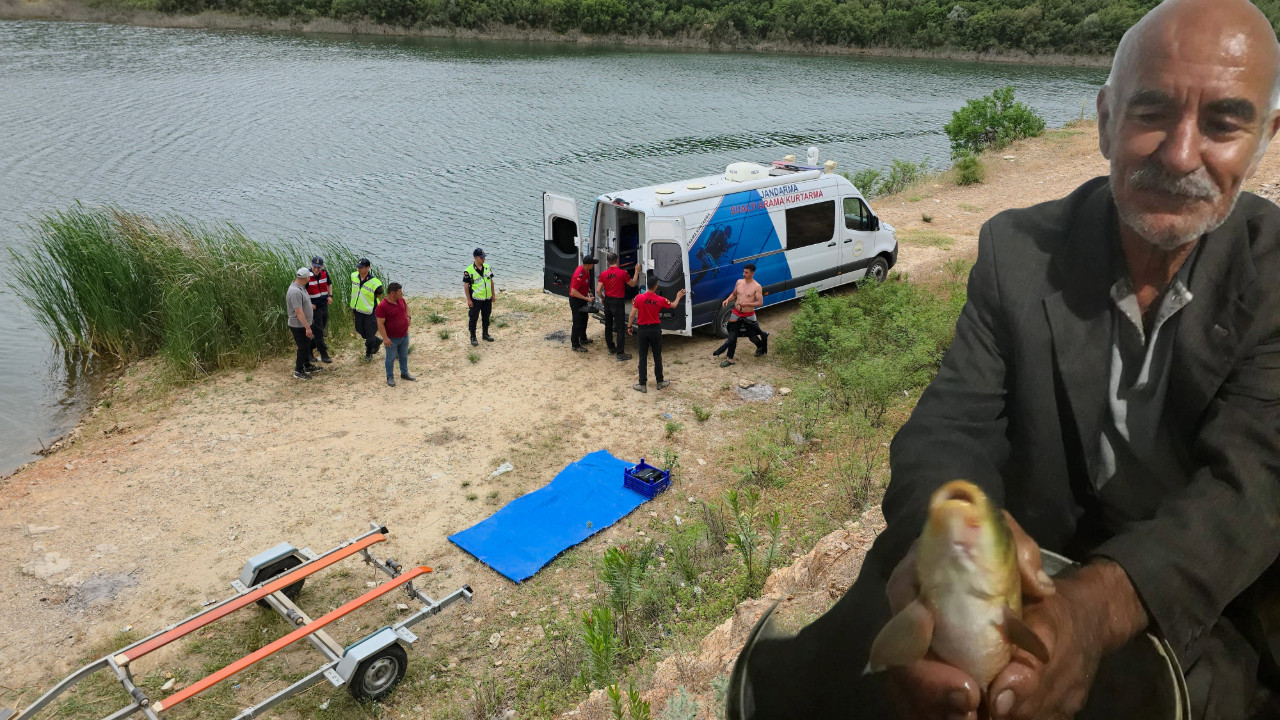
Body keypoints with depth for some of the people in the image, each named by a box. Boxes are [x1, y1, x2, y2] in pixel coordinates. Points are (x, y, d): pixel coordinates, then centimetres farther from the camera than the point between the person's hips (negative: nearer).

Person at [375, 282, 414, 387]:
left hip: (404, 335, 7)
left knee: (404, 356, 21)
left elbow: (406, 306, 21)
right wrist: (385, 338, -26)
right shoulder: (382, 306, -25)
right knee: (391, 358, 9)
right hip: (392, 339, -7)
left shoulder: (400, 299, -3)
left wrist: (409, 316, 5)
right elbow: (380, 324, -24)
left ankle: (404, 373, 39)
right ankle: (390, 377, 24)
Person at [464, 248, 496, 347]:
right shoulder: (469, 271, -16)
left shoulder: (487, 267, 2)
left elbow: (491, 281, 12)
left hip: (487, 298, 5)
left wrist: (493, 294, 12)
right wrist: (469, 300, -14)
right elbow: (466, 285, -13)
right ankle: (473, 337, 15)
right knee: (473, 318, 3)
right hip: (475, 299, -5)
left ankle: (485, 334, 33)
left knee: (486, 317, 17)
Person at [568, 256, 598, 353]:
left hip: (583, 299, 10)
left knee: (584, 319, 24)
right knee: (577, 323, -2)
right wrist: (587, 299, -28)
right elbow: (573, 291, -31)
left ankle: (583, 339, 43)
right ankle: (575, 346, 7)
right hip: (575, 300, -10)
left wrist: (589, 291, 6)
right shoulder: (579, 275, -32)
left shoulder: (586, 270, -2)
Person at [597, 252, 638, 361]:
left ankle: (611, 348, 30)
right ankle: (620, 354, -5)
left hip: (608, 302, 5)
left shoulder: (604, 274, -2)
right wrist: (636, 272, 11)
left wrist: (603, 298, 14)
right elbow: (632, 284, 1)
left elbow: (598, 290, -4)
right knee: (620, 328, -2)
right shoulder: (622, 273, -14)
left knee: (608, 326, 19)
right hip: (618, 302, -5)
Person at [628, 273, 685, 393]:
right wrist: (678, 297, 31)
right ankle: (660, 382, 23)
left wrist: (629, 326, 5)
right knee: (657, 357, 13)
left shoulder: (639, 298, -13)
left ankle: (642, 385, 7)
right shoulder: (660, 300, -8)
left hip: (642, 330, 0)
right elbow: (673, 305, 11)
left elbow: (632, 315, -10)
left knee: (643, 358, 5)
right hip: (655, 330, 1)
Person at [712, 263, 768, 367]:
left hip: (748, 316, -4)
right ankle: (730, 359, 14)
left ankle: (760, 347, 44)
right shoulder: (739, 282, 2)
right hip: (736, 314, 4)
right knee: (732, 336, 5)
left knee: (752, 336, 11)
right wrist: (727, 300, -4)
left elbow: (760, 302, -16)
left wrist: (747, 304, -29)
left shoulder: (757, 287, -13)